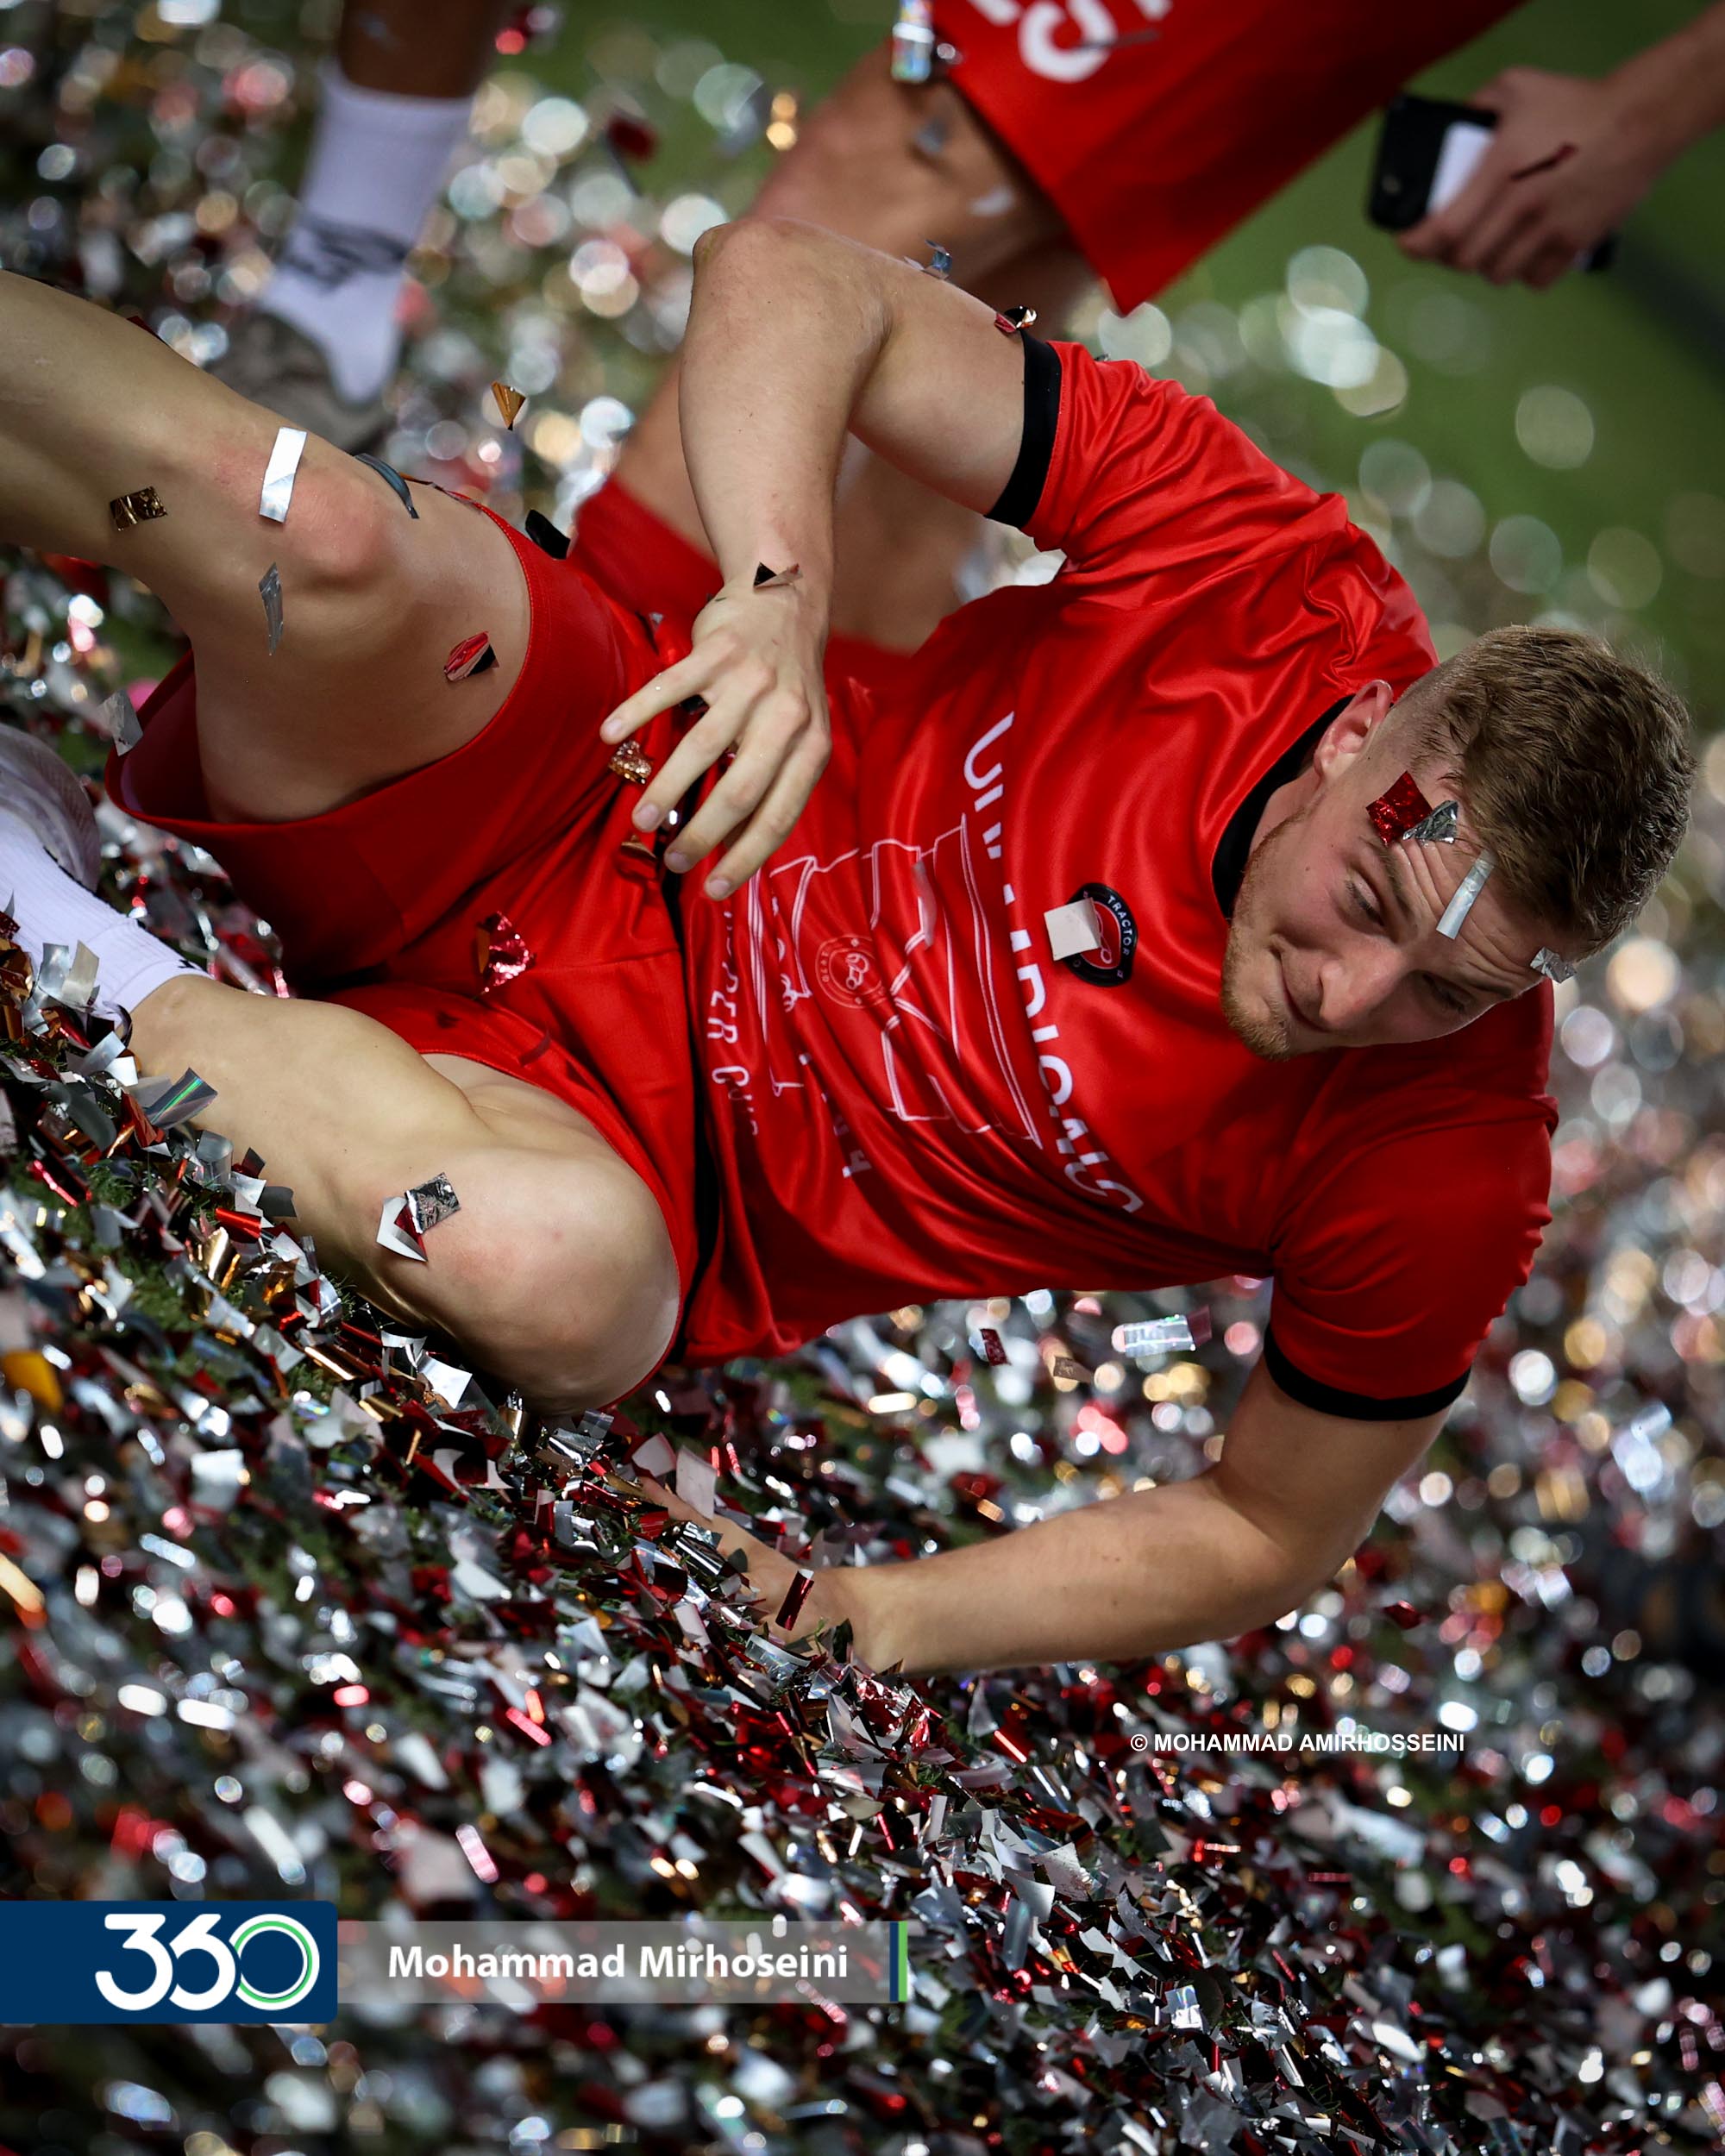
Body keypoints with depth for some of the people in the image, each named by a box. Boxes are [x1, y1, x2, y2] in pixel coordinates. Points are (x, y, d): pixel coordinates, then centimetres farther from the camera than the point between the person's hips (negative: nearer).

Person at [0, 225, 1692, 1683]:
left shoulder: (1443, 1181, -18)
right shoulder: (1277, 573, -18)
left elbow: (1269, 1536, -3)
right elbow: (790, 276, -15)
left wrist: (874, 1622, -14)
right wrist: (777, 590, -34)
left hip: (658, 1128, 0)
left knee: (557, 1268, -39)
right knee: (333, 538, -32)